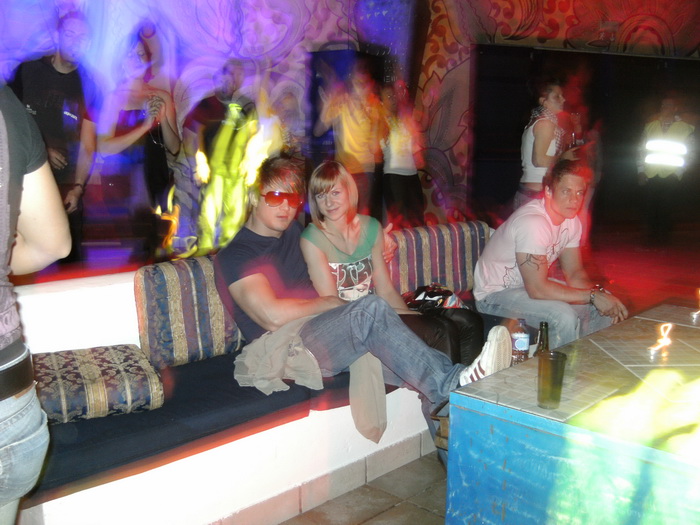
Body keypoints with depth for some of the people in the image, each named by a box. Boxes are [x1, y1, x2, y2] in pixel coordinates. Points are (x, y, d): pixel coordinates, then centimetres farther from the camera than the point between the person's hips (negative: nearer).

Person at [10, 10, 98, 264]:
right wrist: (40, 149, -7)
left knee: (71, 254, 3)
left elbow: (87, 142, -4)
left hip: (67, 184, 0)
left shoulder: (88, 85, 1)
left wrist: (78, 186, -14)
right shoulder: (27, 71, 3)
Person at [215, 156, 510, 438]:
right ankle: (451, 382, -34)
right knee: (371, 309, -33)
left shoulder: (294, 232, 22)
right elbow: (272, 316, -15)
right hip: (284, 348, -7)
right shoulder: (234, 256, -1)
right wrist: (328, 303, -3)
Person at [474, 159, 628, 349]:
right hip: (495, 295, -9)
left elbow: (574, 273, 4)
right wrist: (593, 295, -27)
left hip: (533, 284, 9)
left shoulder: (571, 220, 0)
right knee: (563, 316, -31)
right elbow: (537, 289, -32)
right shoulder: (532, 222, -30)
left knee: (603, 307, 2)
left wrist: (601, 295, -15)